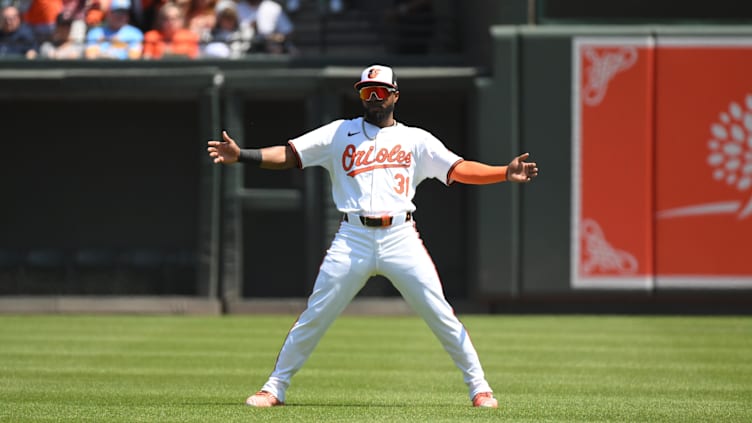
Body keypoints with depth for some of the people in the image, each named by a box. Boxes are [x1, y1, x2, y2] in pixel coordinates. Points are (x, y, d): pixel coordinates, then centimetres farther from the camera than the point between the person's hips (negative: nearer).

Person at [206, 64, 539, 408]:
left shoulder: (416, 140, 14)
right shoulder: (340, 133, 13)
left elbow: (459, 169, 6)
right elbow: (288, 154, 6)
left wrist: (505, 173, -10)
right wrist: (241, 155, -8)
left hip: (400, 238, 0)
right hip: (353, 239, 0)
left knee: (441, 315, -5)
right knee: (314, 317, -3)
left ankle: (479, 387, 4)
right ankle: (274, 388, 6)